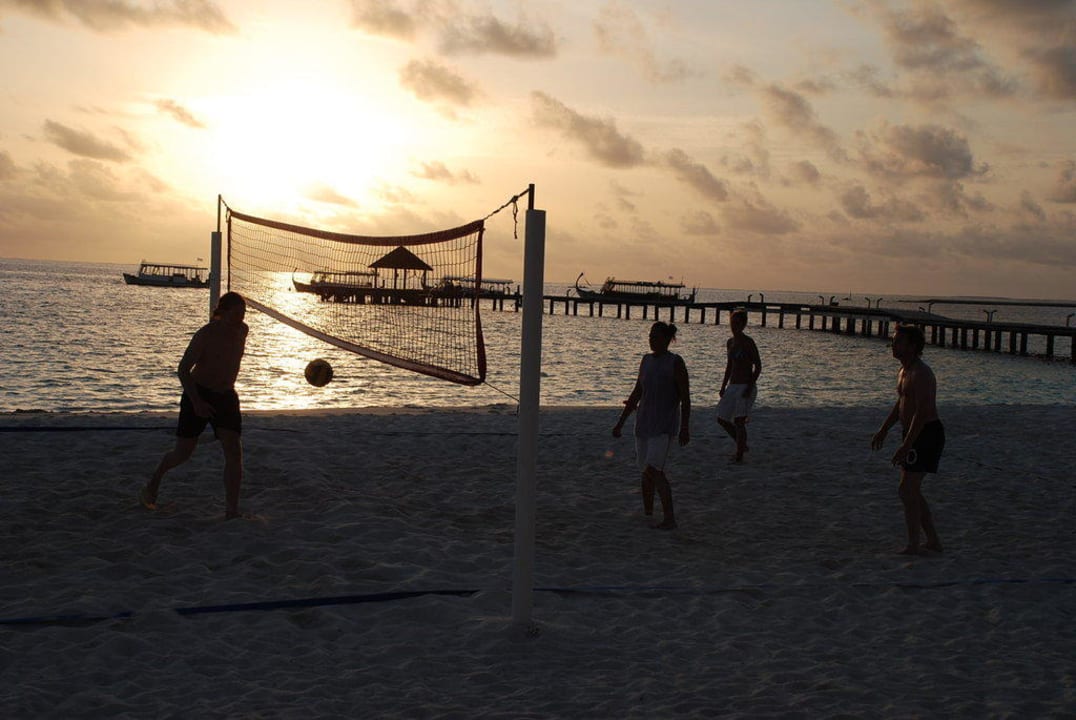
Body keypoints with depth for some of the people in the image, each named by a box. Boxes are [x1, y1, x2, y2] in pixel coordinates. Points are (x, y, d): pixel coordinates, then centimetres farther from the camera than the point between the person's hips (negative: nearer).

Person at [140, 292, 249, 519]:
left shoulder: (242, 330, 1)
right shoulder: (205, 335, -19)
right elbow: (183, 369, -19)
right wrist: (196, 402, -28)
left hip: (226, 397, 5)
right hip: (198, 396, -4)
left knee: (234, 452, -11)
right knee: (182, 453, 3)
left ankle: (232, 511, -10)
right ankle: (155, 479, 36)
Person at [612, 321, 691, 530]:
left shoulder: (676, 362, -8)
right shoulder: (647, 360, 11)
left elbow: (685, 397, -10)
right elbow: (636, 394, 15)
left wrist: (685, 428, -15)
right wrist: (621, 422, 14)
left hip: (665, 426, -7)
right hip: (644, 423, 7)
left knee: (653, 470, -19)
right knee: (647, 471, 14)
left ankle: (670, 518, -15)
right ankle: (647, 513, 30)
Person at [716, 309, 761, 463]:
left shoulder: (748, 342, -11)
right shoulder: (730, 342, 11)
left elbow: (758, 366, -12)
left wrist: (750, 387, -19)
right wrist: (723, 386, 17)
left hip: (746, 387, -8)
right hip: (733, 386, 8)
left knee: (739, 421, -17)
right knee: (722, 419, 10)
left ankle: (739, 455, -8)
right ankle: (742, 445, 27)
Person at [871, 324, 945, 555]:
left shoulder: (921, 373, -19)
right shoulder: (904, 370, 13)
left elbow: (922, 412, -26)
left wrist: (905, 446, -28)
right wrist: (884, 430, 24)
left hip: (926, 436, -10)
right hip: (914, 435, 10)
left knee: (907, 491, -9)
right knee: (911, 492, 14)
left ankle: (913, 546, -2)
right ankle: (933, 541, 22)